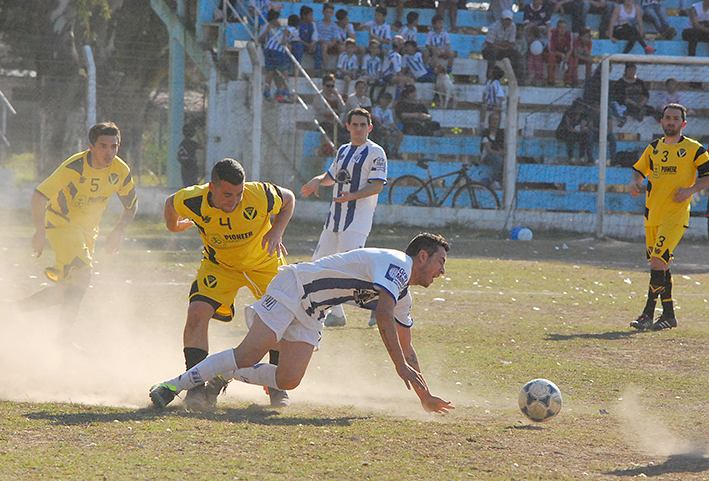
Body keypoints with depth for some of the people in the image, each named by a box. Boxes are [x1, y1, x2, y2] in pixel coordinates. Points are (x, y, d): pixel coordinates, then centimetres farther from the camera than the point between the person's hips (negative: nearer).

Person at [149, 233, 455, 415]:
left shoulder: (403, 298, 15)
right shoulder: (396, 263, -14)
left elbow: (406, 349, 24)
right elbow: (383, 316, -28)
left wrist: (425, 398, 22)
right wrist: (400, 365, -31)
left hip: (311, 314, 9)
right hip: (294, 288, -9)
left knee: (289, 380, -10)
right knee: (250, 353, -22)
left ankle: (225, 374, 7)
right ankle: (174, 385, -19)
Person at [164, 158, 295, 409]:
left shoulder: (260, 196, -32)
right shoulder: (192, 201, -30)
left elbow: (288, 199, -8)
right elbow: (171, 203, -4)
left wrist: (276, 232, -22)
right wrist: (175, 226, 16)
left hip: (264, 263, 0)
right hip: (219, 264, 0)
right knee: (197, 312, -21)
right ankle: (196, 385, -12)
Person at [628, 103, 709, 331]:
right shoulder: (654, 148, 13)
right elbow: (639, 171, 19)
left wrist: (691, 189, -15)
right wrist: (634, 183, -3)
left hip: (675, 216, -6)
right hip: (652, 215, 6)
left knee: (657, 262, -17)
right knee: (660, 265, 10)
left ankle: (648, 314, -16)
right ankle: (669, 315, 21)